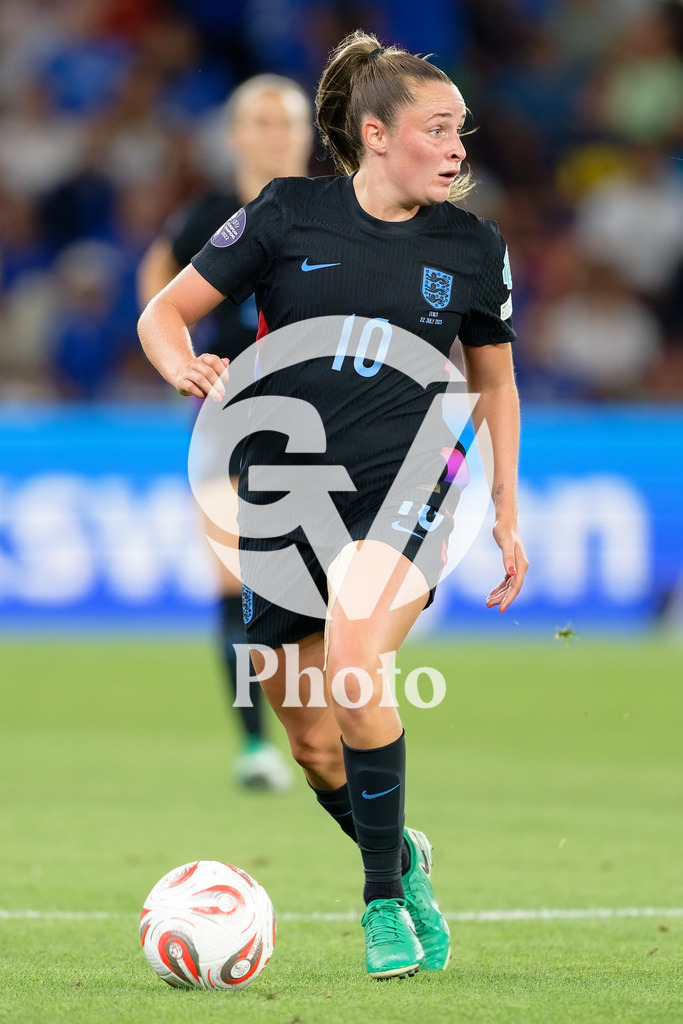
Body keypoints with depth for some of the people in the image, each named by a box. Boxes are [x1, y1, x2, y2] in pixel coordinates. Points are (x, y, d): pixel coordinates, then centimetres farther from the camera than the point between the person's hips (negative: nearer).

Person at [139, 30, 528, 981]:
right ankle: (403, 859, 39)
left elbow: (495, 381, 17)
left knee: (354, 673, -29)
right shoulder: (290, 214, -2)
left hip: (403, 485, -2)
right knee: (316, 748, 8)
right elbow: (165, 312, 4)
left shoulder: (472, 246, 3)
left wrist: (507, 514, 14)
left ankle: (385, 903, -16)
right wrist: (186, 367, -19)